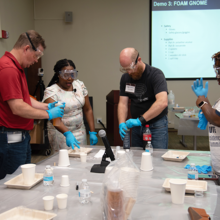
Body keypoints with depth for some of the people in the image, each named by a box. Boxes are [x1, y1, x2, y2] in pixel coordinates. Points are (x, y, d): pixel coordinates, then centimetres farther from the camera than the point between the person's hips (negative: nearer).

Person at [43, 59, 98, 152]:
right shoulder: (51, 91, -14)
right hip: (61, 133, -4)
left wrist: (92, 132, 0)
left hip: (80, 132, 5)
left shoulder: (80, 85, 3)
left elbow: (88, 110, 5)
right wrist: (67, 133, -40)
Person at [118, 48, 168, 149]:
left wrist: (140, 120, -32)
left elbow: (162, 102, -30)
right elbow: (122, 103, 2)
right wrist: (121, 124, -15)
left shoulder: (156, 74, -16)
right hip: (136, 125, 6)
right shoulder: (125, 78, 3)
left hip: (156, 125, -5)